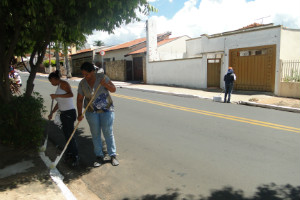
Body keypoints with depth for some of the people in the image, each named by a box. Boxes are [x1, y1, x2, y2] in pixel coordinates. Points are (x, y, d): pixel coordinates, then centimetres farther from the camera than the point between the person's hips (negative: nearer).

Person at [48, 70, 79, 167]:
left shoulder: (63, 83, -9)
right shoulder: (59, 86, 19)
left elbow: (70, 94, -27)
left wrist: (57, 95, -28)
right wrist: (51, 113, 26)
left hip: (69, 112, -9)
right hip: (63, 113, 9)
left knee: (70, 135, -6)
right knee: (66, 135, 15)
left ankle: (75, 158, 2)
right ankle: (69, 154, 27)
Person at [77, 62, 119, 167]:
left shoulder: (102, 77, -8)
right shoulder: (82, 83, -3)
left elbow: (113, 89, -9)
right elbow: (80, 99, -1)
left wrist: (105, 84, -27)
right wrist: (80, 114, -9)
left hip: (106, 110, -2)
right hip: (92, 112, 2)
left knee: (108, 133, 0)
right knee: (95, 134, 5)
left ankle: (113, 156, 12)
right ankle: (99, 157, 18)